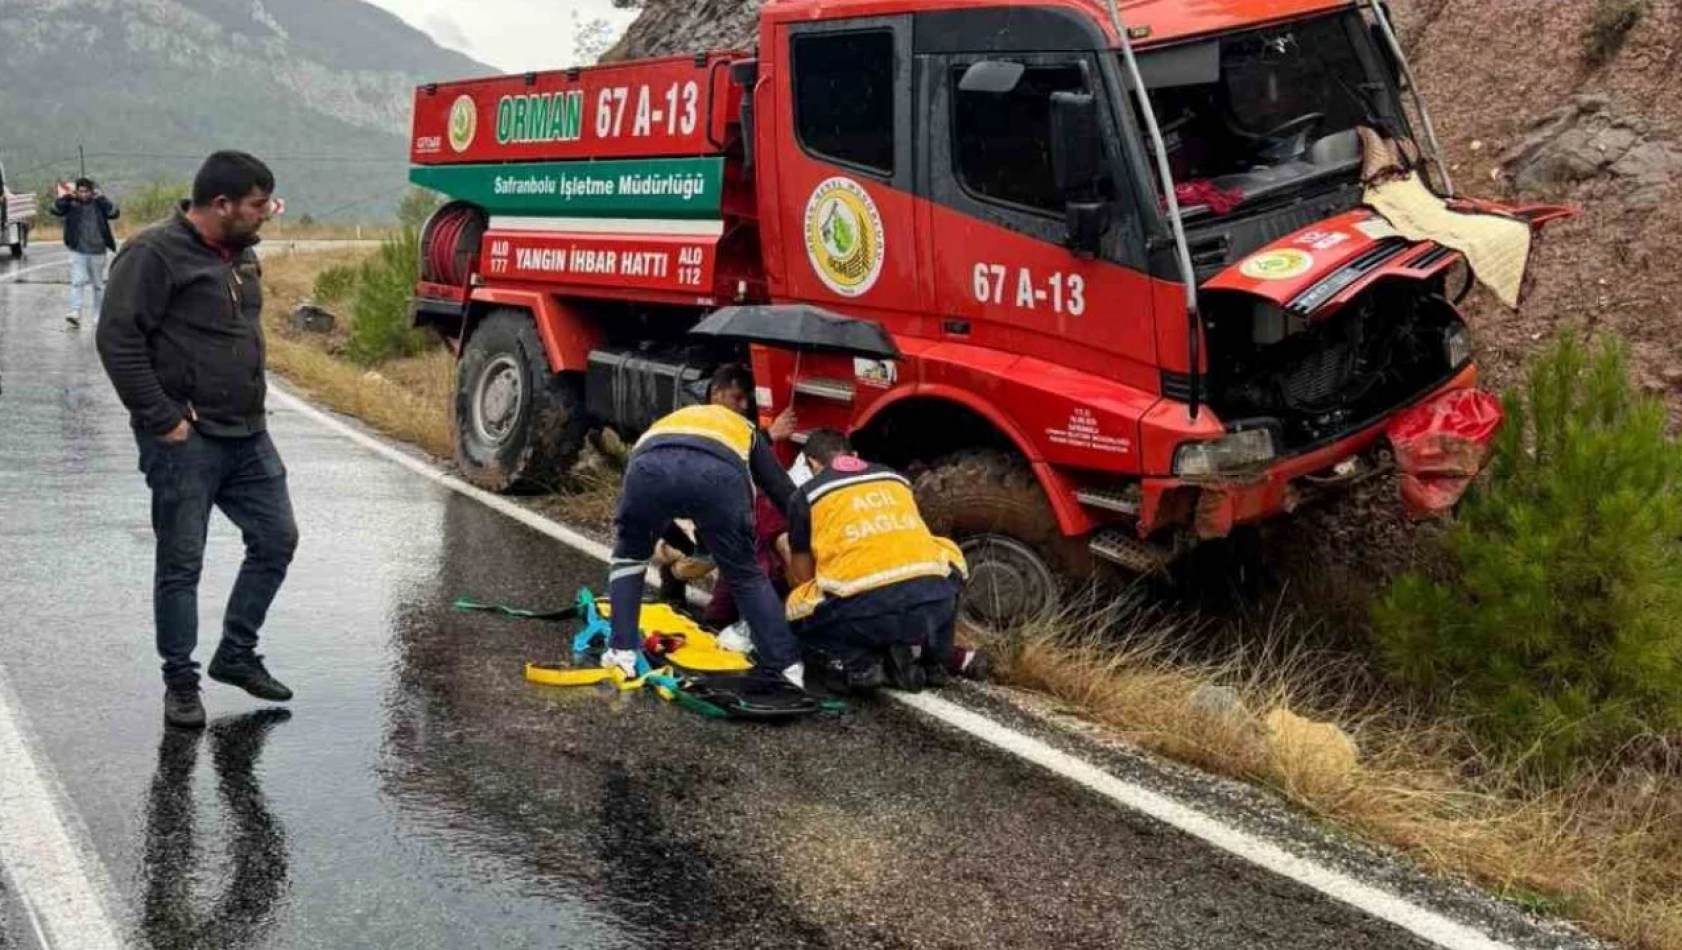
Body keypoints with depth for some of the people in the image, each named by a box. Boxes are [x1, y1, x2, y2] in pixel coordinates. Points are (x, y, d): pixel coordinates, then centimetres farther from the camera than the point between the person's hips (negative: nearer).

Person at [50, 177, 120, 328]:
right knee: (77, 282, -11)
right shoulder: (72, 204, 0)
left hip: (97, 251, 0)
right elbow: (55, 211, -8)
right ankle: (75, 313, -17)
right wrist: (66, 197, -18)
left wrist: (101, 198, -17)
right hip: (78, 251, 0)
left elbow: (115, 214, -12)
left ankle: (99, 315, 22)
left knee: (99, 284, 11)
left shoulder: (99, 204, -1)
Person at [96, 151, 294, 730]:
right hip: (185, 442, -8)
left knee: (277, 540, 12)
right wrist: (163, 420, -18)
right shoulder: (155, 254, -13)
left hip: (247, 437, 8)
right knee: (181, 565, 2)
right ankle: (181, 683, 15)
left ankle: (236, 654, 27)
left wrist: (255, 404, 15)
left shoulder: (241, 255, 13)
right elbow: (118, 341, -17)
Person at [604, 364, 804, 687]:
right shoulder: (746, 431, 41)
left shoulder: (669, 420, 48)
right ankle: (786, 665, 14)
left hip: (650, 465, 1)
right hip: (718, 471, -1)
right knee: (746, 574, 20)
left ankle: (621, 652, 21)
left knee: (628, 558, 30)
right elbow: (783, 492, 33)